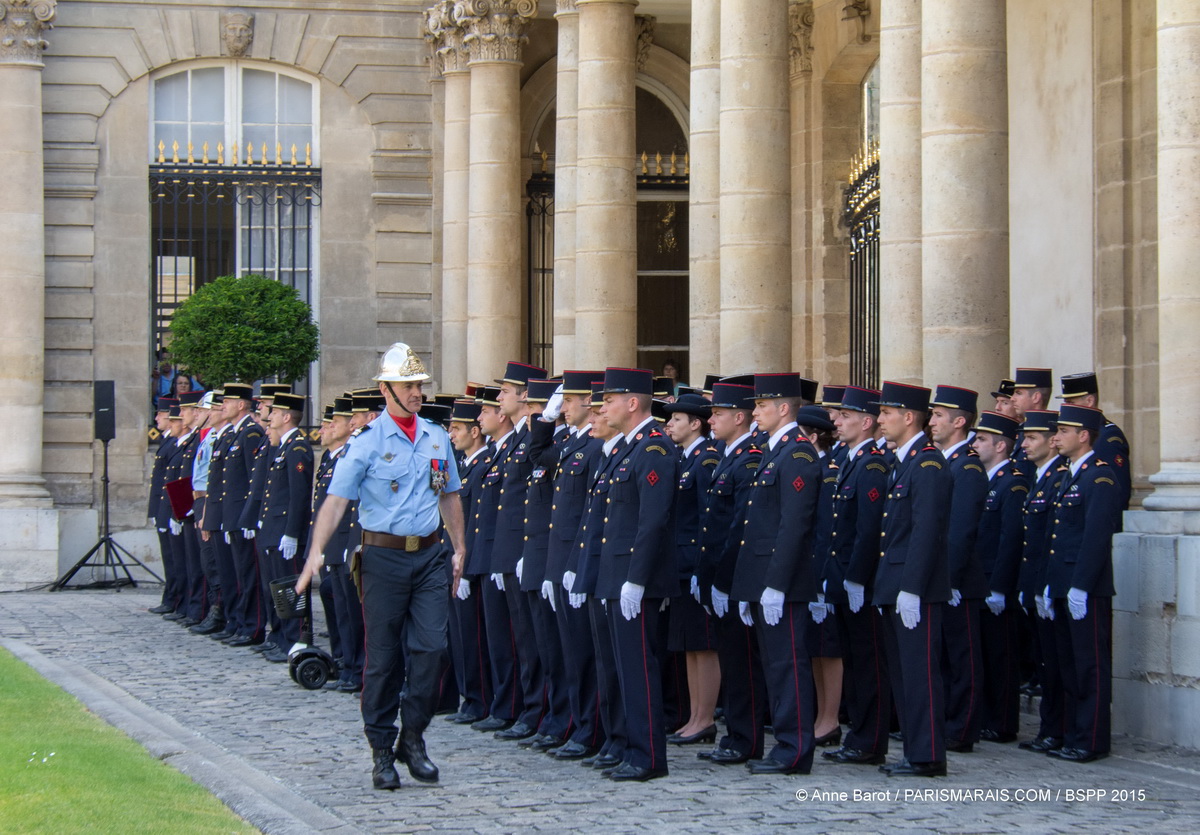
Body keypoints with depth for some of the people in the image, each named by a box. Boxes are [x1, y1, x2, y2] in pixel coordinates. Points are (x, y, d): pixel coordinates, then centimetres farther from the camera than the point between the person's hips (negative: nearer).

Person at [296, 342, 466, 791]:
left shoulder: (437, 438, 9)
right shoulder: (367, 443, -5)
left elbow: (449, 496, 18)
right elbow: (336, 499, -11)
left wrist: (460, 549, 14)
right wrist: (316, 551, -22)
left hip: (428, 554, 4)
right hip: (384, 556, -3)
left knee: (431, 647, -4)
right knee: (383, 655, 2)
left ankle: (413, 739, 10)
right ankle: (382, 751, 11)